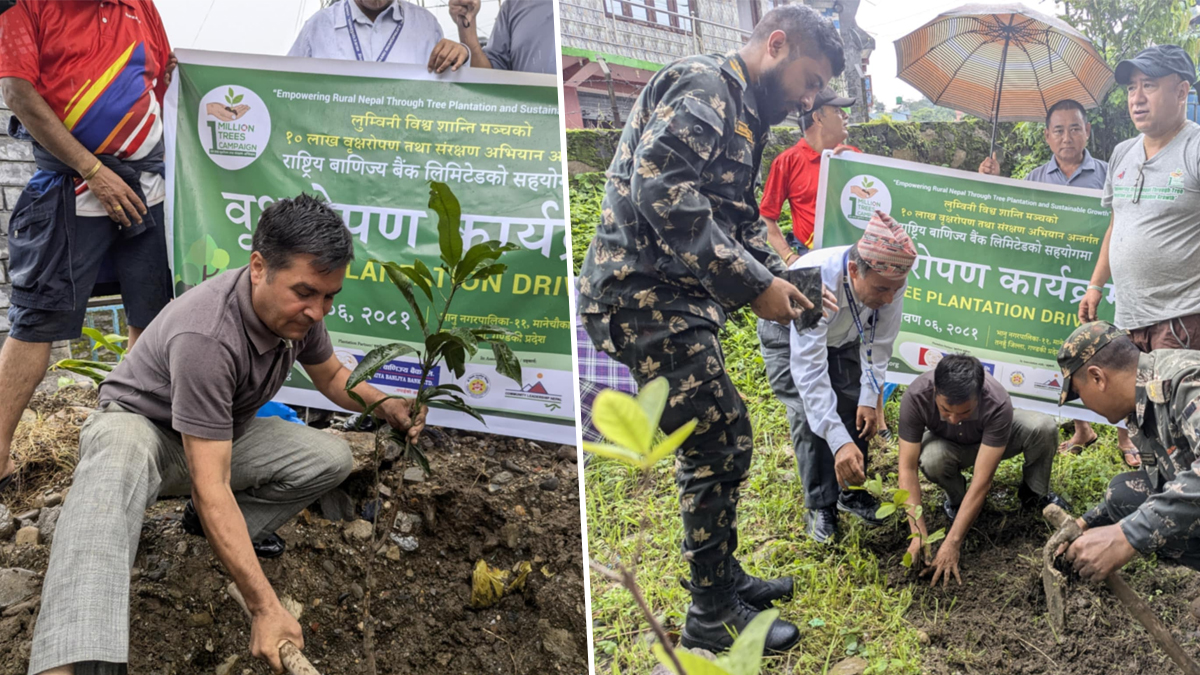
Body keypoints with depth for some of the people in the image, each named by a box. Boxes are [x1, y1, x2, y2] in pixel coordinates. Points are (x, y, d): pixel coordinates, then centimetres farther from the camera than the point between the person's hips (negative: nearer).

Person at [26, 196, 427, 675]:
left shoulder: (297, 309, -14)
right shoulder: (207, 336, -37)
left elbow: (331, 375, 10)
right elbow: (210, 486, -40)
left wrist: (383, 404, -14)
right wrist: (265, 609, -43)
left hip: (224, 433, 7)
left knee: (332, 459, -15)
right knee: (118, 461, -43)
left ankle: (214, 527, 8)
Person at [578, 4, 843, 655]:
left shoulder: (742, 113, 21)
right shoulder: (704, 85, -12)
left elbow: (738, 218, 28)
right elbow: (659, 186, -26)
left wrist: (777, 278, 10)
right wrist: (752, 283, -22)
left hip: (674, 300, 10)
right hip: (647, 297, -10)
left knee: (719, 443, 17)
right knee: (720, 446, -3)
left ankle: (722, 576, 34)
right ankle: (713, 615, 12)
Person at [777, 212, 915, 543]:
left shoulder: (891, 279, -32)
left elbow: (879, 343, -14)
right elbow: (809, 372, -47)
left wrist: (870, 398, -15)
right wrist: (839, 443, -51)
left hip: (842, 337, 4)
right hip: (788, 336, -4)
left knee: (855, 411, -3)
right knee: (810, 417, -15)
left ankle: (852, 493, 17)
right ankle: (820, 506, 1)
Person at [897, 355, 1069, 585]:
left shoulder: (998, 404, -39)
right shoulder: (915, 397, -37)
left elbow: (982, 480, -38)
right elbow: (908, 468, -32)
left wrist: (951, 544, -41)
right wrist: (919, 533, -40)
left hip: (991, 438, 0)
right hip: (947, 444, 0)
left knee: (1044, 428, -30)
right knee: (931, 459, -37)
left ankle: (1034, 494, 1)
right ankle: (956, 498, -2)